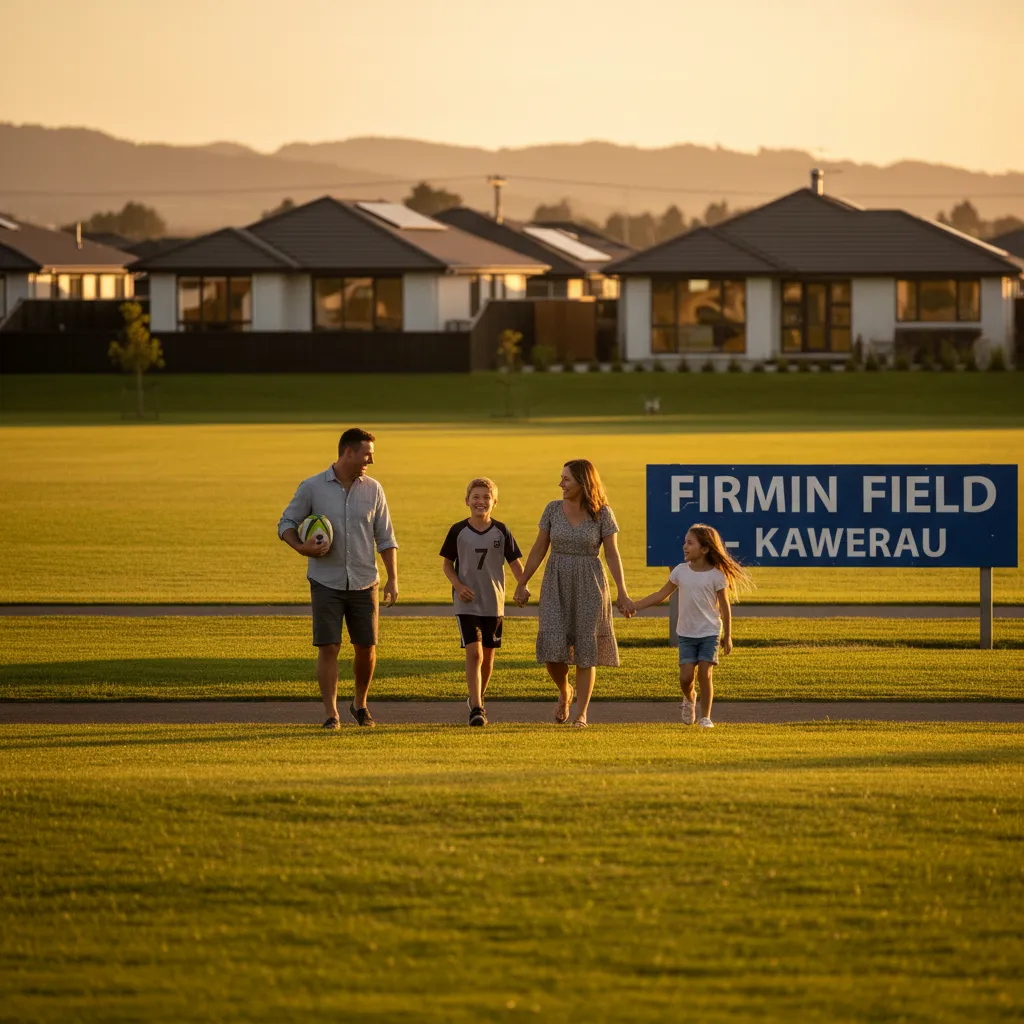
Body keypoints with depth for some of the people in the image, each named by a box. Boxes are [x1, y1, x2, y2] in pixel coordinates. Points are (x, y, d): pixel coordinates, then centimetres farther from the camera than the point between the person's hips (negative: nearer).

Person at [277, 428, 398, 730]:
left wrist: (393, 579, 1)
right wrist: (301, 547, -16)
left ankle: (360, 704, 26)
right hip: (326, 583, -2)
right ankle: (331, 713, -2)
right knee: (328, 648, -8)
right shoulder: (312, 487, -3)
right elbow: (286, 523, 4)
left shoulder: (373, 489, 4)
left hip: (364, 583, 2)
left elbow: (385, 538, 8)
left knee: (366, 648, 4)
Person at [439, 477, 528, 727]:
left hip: (494, 603, 2)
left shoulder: (501, 531, -1)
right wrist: (458, 585, -13)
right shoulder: (458, 531, -4)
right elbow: (447, 563, 4)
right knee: (474, 652, -15)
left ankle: (477, 699, 34)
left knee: (487, 656, 13)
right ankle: (476, 709, -17)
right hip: (467, 603, -2)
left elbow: (515, 562, 3)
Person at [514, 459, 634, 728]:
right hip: (557, 584, 2)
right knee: (553, 649, -8)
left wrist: (622, 594, -7)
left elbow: (612, 554, -3)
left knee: (585, 651, -2)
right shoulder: (553, 509, 0)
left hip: (589, 585, -2)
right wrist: (522, 584, 8)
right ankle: (565, 691, 23)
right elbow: (539, 549, 7)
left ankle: (581, 714, 6)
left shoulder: (602, 513, -5)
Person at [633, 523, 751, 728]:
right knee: (685, 676, -6)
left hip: (709, 632, -3)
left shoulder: (717, 576, -8)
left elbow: (724, 607, -2)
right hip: (686, 634, 3)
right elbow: (661, 595, 7)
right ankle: (689, 699, 27)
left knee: (705, 673, -10)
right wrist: (634, 606, 1)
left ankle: (705, 716, 2)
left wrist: (727, 637, 1)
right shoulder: (681, 571, 1)